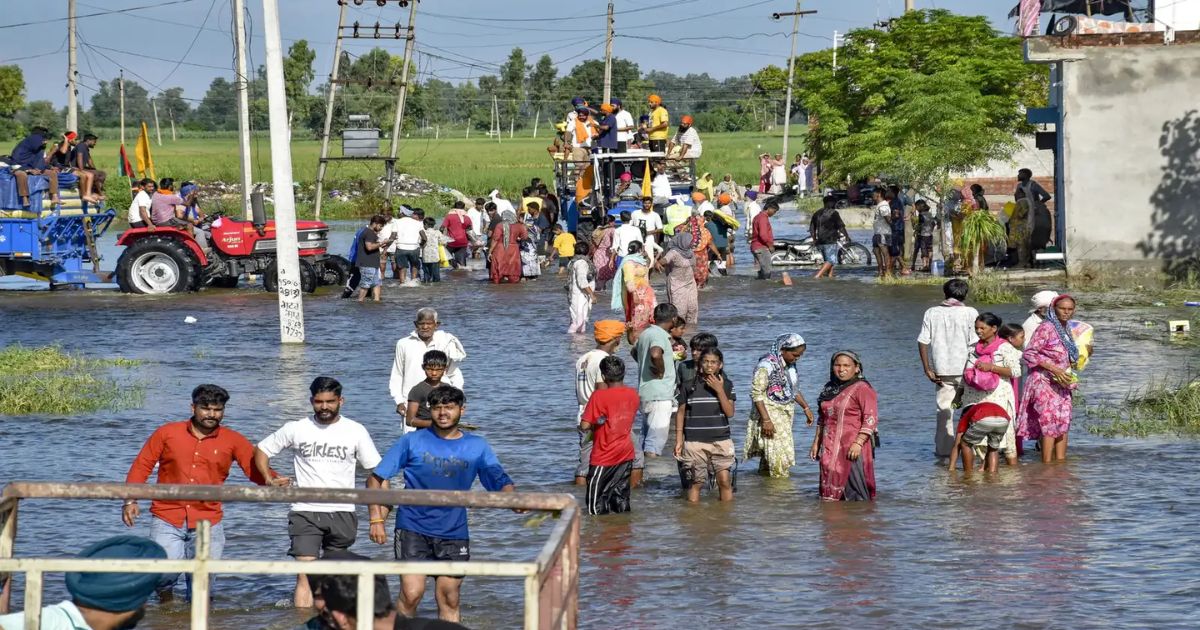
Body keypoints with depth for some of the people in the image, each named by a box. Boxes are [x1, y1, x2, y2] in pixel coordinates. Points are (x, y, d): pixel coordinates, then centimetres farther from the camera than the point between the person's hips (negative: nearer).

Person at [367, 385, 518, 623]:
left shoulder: (477, 447, 6)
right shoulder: (412, 441, 1)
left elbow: (501, 482, 1)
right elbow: (376, 479, 3)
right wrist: (377, 518, -8)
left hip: (454, 534, 2)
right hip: (413, 530, -2)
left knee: (449, 601, 6)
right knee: (411, 594, -15)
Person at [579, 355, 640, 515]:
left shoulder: (599, 396, -17)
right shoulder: (633, 394, 1)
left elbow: (584, 426, -19)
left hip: (603, 456, -6)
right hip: (626, 454, 6)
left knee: (596, 502, 1)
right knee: (621, 497, 12)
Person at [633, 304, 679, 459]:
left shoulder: (646, 333, 13)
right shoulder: (660, 335, -17)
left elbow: (635, 351, 31)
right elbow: (655, 354, -37)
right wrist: (661, 371, -20)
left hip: (645, 392, 10)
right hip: (659, 394, -10)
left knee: (647, 437, 18)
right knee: (658, 436, -7)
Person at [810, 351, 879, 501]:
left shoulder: (862, 389, -7)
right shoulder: (830, 389, 16)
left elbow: (871, 418, -14)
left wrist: (858, 443, -21)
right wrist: (816, 442, 18)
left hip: (852, 449, -7)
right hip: (830, 448, 7)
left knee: (854, 488, -8)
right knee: (830, 489, 4)